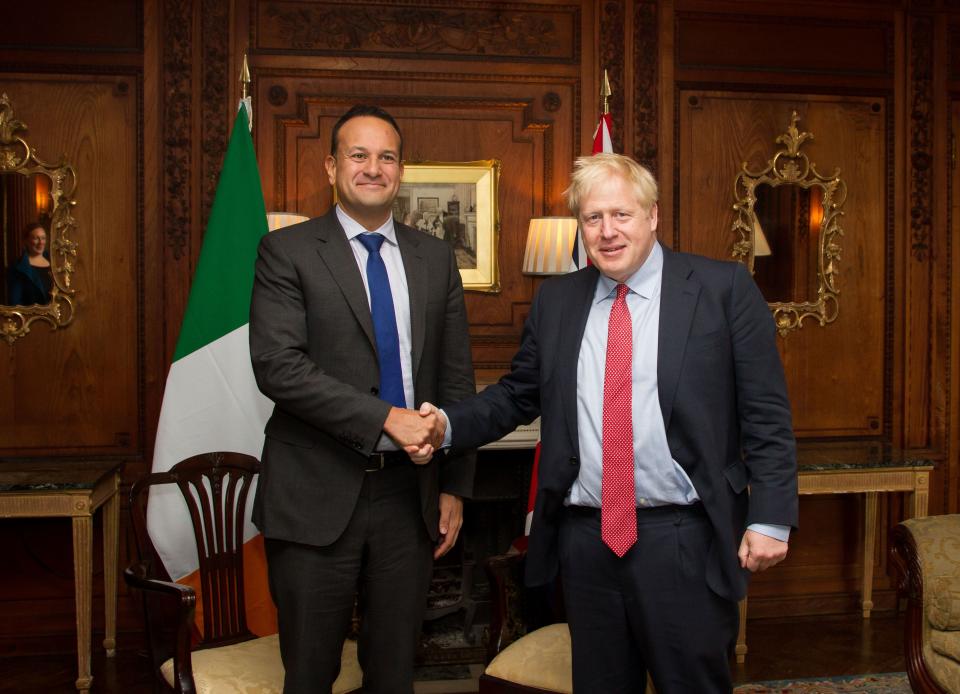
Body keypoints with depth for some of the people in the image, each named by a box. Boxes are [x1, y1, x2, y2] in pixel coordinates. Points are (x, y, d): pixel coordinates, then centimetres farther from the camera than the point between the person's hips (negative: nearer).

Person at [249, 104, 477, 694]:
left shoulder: (436, 258, 9)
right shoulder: (287, 251, -3)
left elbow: (456, 378, 11)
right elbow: (277, 364, -16)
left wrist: (455, 487, 8)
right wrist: (386, 417, -21)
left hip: (409, 494, 4)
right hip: (317, 496, -3)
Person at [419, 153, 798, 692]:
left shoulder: (723, 288, -3)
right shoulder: (556, 300, 9)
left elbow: (766, 414, -4)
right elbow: (518, 395, 14)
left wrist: (770, 518, -9)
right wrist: (448, 425, -3)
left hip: (685, 543, -3)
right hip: (586, 539, 4)